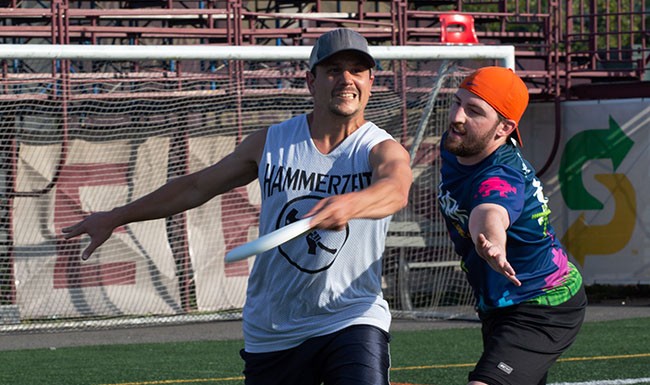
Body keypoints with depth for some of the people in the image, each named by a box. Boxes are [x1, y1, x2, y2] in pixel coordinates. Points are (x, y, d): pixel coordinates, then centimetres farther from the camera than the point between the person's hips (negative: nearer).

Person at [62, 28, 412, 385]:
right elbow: (197, 186, 17)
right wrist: (114, 218, 21)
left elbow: (396, 188, -31)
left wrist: (349, 205, -54)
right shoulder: (270, 143, 5)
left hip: (352, 319, -3)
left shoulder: (383, 150, -6)